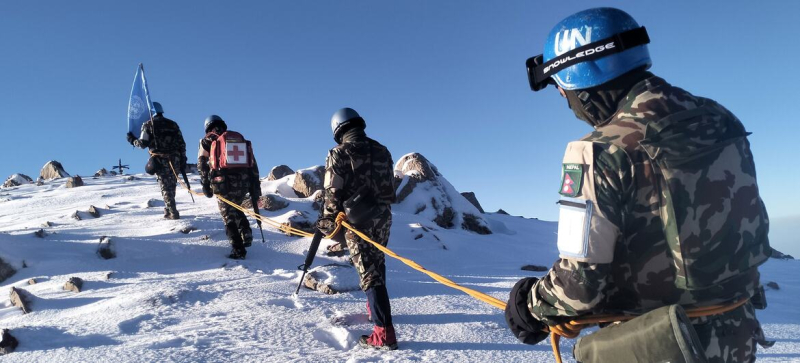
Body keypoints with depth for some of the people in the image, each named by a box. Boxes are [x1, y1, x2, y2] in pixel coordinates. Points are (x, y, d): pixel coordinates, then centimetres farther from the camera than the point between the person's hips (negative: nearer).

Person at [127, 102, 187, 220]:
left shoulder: (148, 124, 3)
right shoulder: (172, 124, 13)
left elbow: (143, 143, -3)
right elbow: (182, 143, 9)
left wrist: (133, 140, 17)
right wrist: (183, 159, 12)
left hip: (160, 160, -3)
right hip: (175, 159, 3)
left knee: (165, 187, 0)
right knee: (171, 185, 13)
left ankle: (173, 213, -6)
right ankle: (169, 210, 19)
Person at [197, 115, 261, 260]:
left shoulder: (208, 140, 10)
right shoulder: (241, 139, 19)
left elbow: (202, 164, 2)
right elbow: (253, 164, 15)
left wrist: (206, 185, 5)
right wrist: (255, 188, 16)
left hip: (223, 184, -4)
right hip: (243, 183, 4)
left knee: (228, 216, 7)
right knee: (236, 209, 29)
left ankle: (238, 249, -1)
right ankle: (246, 233, 12)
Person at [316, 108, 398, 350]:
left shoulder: (339, 154, -8)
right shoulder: (381, 151, 9)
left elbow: (332, 193, -11)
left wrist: (326, 221, 0)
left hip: (357, 220, -6)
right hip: (383, 216, 6)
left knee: (369, 272, -6)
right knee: (377, 264, 23)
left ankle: (384, 333, -7)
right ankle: (376, 307, 41)